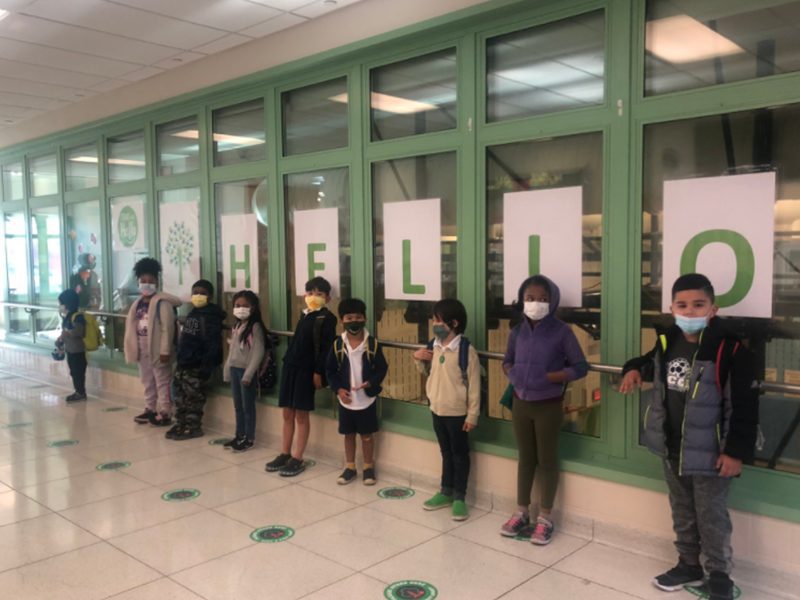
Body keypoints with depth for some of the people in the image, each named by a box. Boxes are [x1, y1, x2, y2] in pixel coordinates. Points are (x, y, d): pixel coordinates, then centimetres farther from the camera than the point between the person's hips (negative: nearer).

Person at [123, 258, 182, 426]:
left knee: (162, 382, 0)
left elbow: (167, 328, -18)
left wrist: (165, 350, -21)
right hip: (142, 350, 8)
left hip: (157, 350, -8)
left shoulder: (162, 302, -13)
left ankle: (164, 413, 6)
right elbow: (132, 325, 13)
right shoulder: (138, 303, 11)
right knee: (147, 382, 17)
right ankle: (150, 409, 28)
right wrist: (132, 347, 9)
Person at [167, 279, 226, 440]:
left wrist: (206, 368, -24)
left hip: (197, 366, -9)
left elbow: (212, 345, -21)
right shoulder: (192, 313, 15)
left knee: (194, 397, 0)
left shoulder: (211, 317, -15)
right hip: (184, 363, 9)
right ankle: (181, 424, 26)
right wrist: (180, 359, 19)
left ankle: (193, 427, 10)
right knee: (180, 395, 14)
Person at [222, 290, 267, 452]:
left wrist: (248, 374, -19)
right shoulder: (237, 326, 14)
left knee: (248, 406, 1)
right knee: (237, 406, 14)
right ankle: (239, 435, 24)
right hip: (235, 369, 8)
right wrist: (227, 370, 12)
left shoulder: (255, 326, -11)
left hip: (246, 371, -8)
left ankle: (249, 438, 9)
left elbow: (258, 353, -16)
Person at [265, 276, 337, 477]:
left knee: (301, 414, 1)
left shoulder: (327, 318, -7)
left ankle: (297, 459, 9)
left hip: (307, 370, -7)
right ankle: (285, 454, 23)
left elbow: (326, 348, -12)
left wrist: (319, 371, -16)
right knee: (287, 413, 12)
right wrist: (287, 361, 14)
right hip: (291, 366, 7)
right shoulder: (304, 315, 14)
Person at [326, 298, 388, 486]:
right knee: (348, 434, 14)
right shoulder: (338, 345, -5)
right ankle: (350, 468, 29)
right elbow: (330, 370, 2)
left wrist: (371, 383, -20)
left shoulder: (373, 344, -10)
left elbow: (382, 368, -5)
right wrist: (338, 389, -9)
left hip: (367, 398, -2)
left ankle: (368, 468, 27)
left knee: (367, 435, 11)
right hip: (346, 399, 2)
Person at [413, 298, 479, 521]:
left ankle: (459, 497, 20)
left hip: (457, 413, -6)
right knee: (446, 453, 19)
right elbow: (428, 371, 18)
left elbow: (474, 386, -15)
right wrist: (419, 359, -2)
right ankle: (446, 492, 32)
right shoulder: (434, 346, 1)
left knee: (460, 455, 9)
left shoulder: (467, 351, -18)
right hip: (437, 410, 6)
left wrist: (472, 415, -14)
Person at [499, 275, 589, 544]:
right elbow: (508, 360, 15)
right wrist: (512, 373, -6)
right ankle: (521, 512, 29)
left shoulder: (561, 331, -13)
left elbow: (581, 367, -12)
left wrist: (548, 377, -22)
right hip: (521, 403, 4)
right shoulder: (517, 331, 0)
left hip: (548, 405, -4)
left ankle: (545, 518, 21)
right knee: (525, 458, 16)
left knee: (547, 460, 9)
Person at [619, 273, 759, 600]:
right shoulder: (666, 342, 1)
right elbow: (651, 363, 24)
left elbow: (745, 406, -17)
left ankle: (719, 574, 28)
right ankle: (688, 564, 39)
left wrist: (737, 451, -17)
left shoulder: (730, 349, -18)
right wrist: (635, 369, 1)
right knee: (682, 511, 21)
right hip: (671, 449, 6)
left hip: (709, 453, -6)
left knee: (711, 517, 8)